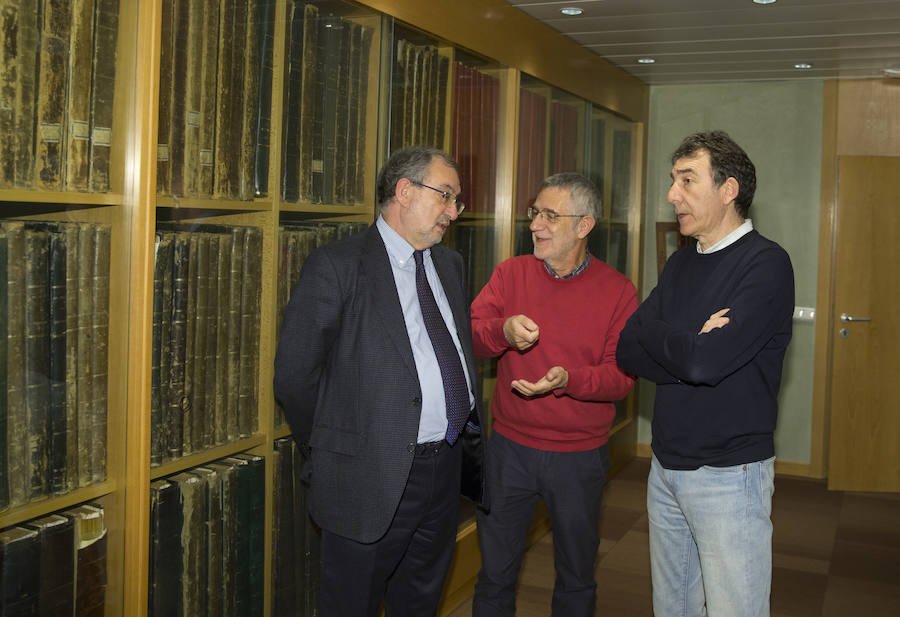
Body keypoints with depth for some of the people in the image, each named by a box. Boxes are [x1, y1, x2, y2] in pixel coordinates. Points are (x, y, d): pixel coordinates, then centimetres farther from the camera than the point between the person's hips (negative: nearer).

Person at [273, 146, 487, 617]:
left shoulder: (450, 265, 11)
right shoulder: (336, 267, -11)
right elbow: (293, 377, -10)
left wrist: (469, 437, 10)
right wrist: (334, 452, -1)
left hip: (446, 470, 6)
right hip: (372, 479, -6)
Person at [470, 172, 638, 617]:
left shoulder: (618, 292, -6)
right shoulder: (511, 273, 0)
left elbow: (621, 377, -11)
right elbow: (467, 337, -8)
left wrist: (568, 380, -29)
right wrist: (503, 331, -29)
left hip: (580, 458, -1)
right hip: (509, 447, 1)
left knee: (576, 578, 17)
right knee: (495, 573, 12)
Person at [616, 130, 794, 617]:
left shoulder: (766, 263, -14)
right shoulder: (681, 264, 10)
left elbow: (704, 361, -26)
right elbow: (627, 352, 1)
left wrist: (653, 333, -8)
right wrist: (691, 347, -15)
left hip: (729, 475, -7)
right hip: (666, 467, 7)